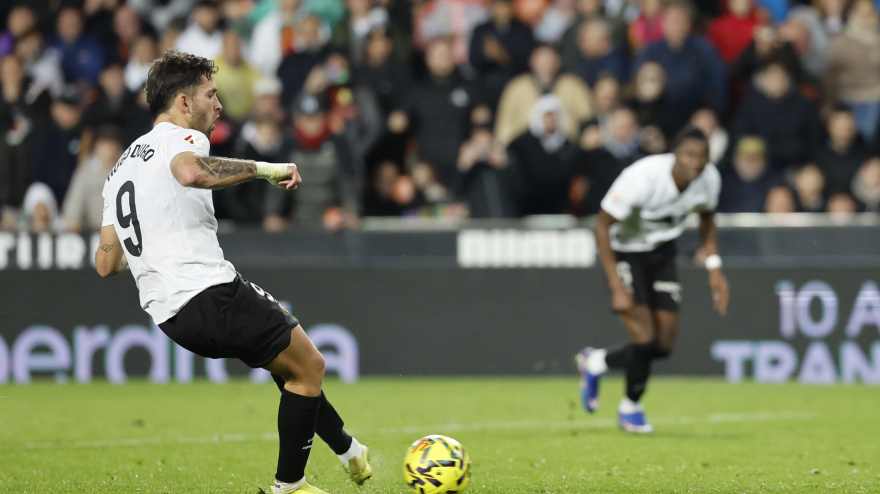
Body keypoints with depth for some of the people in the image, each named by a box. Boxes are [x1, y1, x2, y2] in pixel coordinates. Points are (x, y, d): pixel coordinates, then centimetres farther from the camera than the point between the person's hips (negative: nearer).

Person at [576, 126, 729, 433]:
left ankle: (595, 362, 29)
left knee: (664, 346, 1)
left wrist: (714, 270, -1)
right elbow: (602, 226, -25)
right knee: (645, 339, -17)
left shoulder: (709, 179, -16)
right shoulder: (643, 178, -34)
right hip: (624, 250, -6)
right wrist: (617, 287, -28)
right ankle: (630, 407, 12)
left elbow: (707, 219, 8)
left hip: (662, 252, 6)